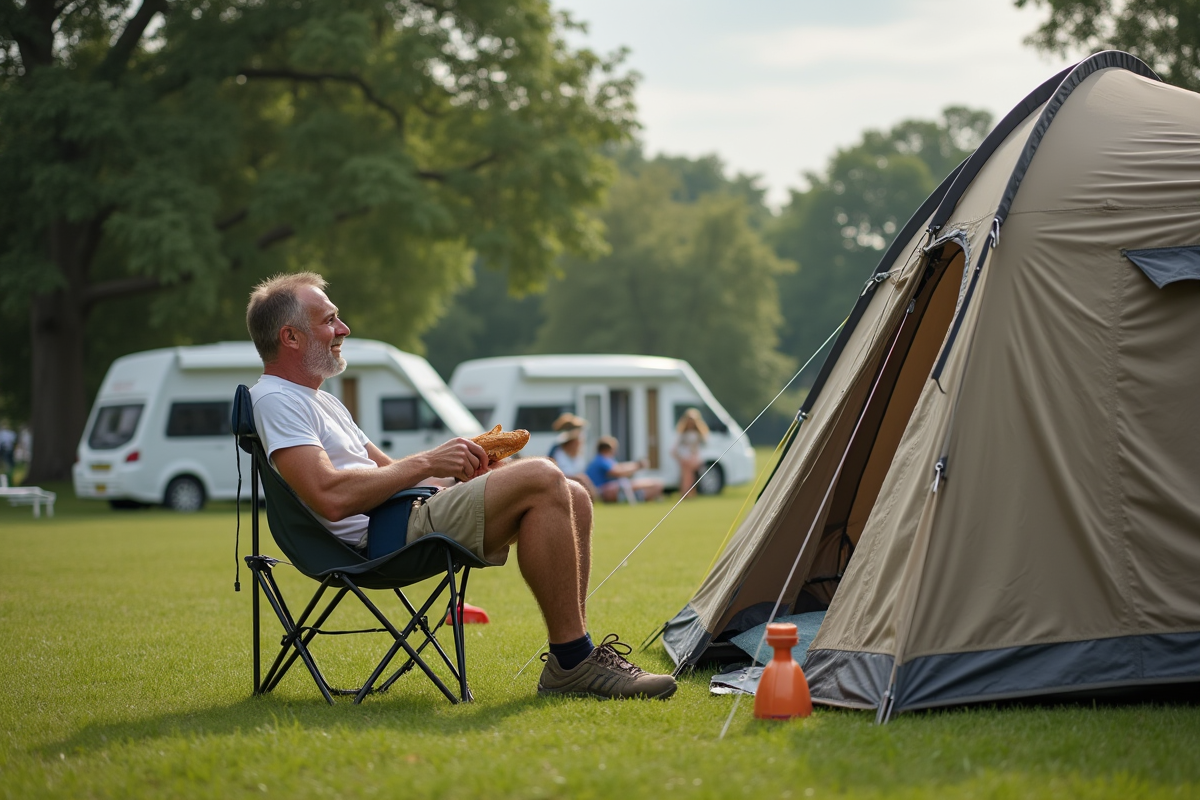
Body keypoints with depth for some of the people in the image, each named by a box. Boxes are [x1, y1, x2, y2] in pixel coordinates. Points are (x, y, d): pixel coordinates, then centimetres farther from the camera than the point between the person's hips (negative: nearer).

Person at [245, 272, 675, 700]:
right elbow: (331, 497, -23)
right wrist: (425, 463, -14)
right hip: (381, 540, -11)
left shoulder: (319, 400, 27)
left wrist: (458, 467, 6)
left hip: (403, 520, 11)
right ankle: (572, 663, -21)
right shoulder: (276, 400, -8)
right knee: (542, 479, -23)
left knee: (572, 498, 4)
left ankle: (571, 654, -2)